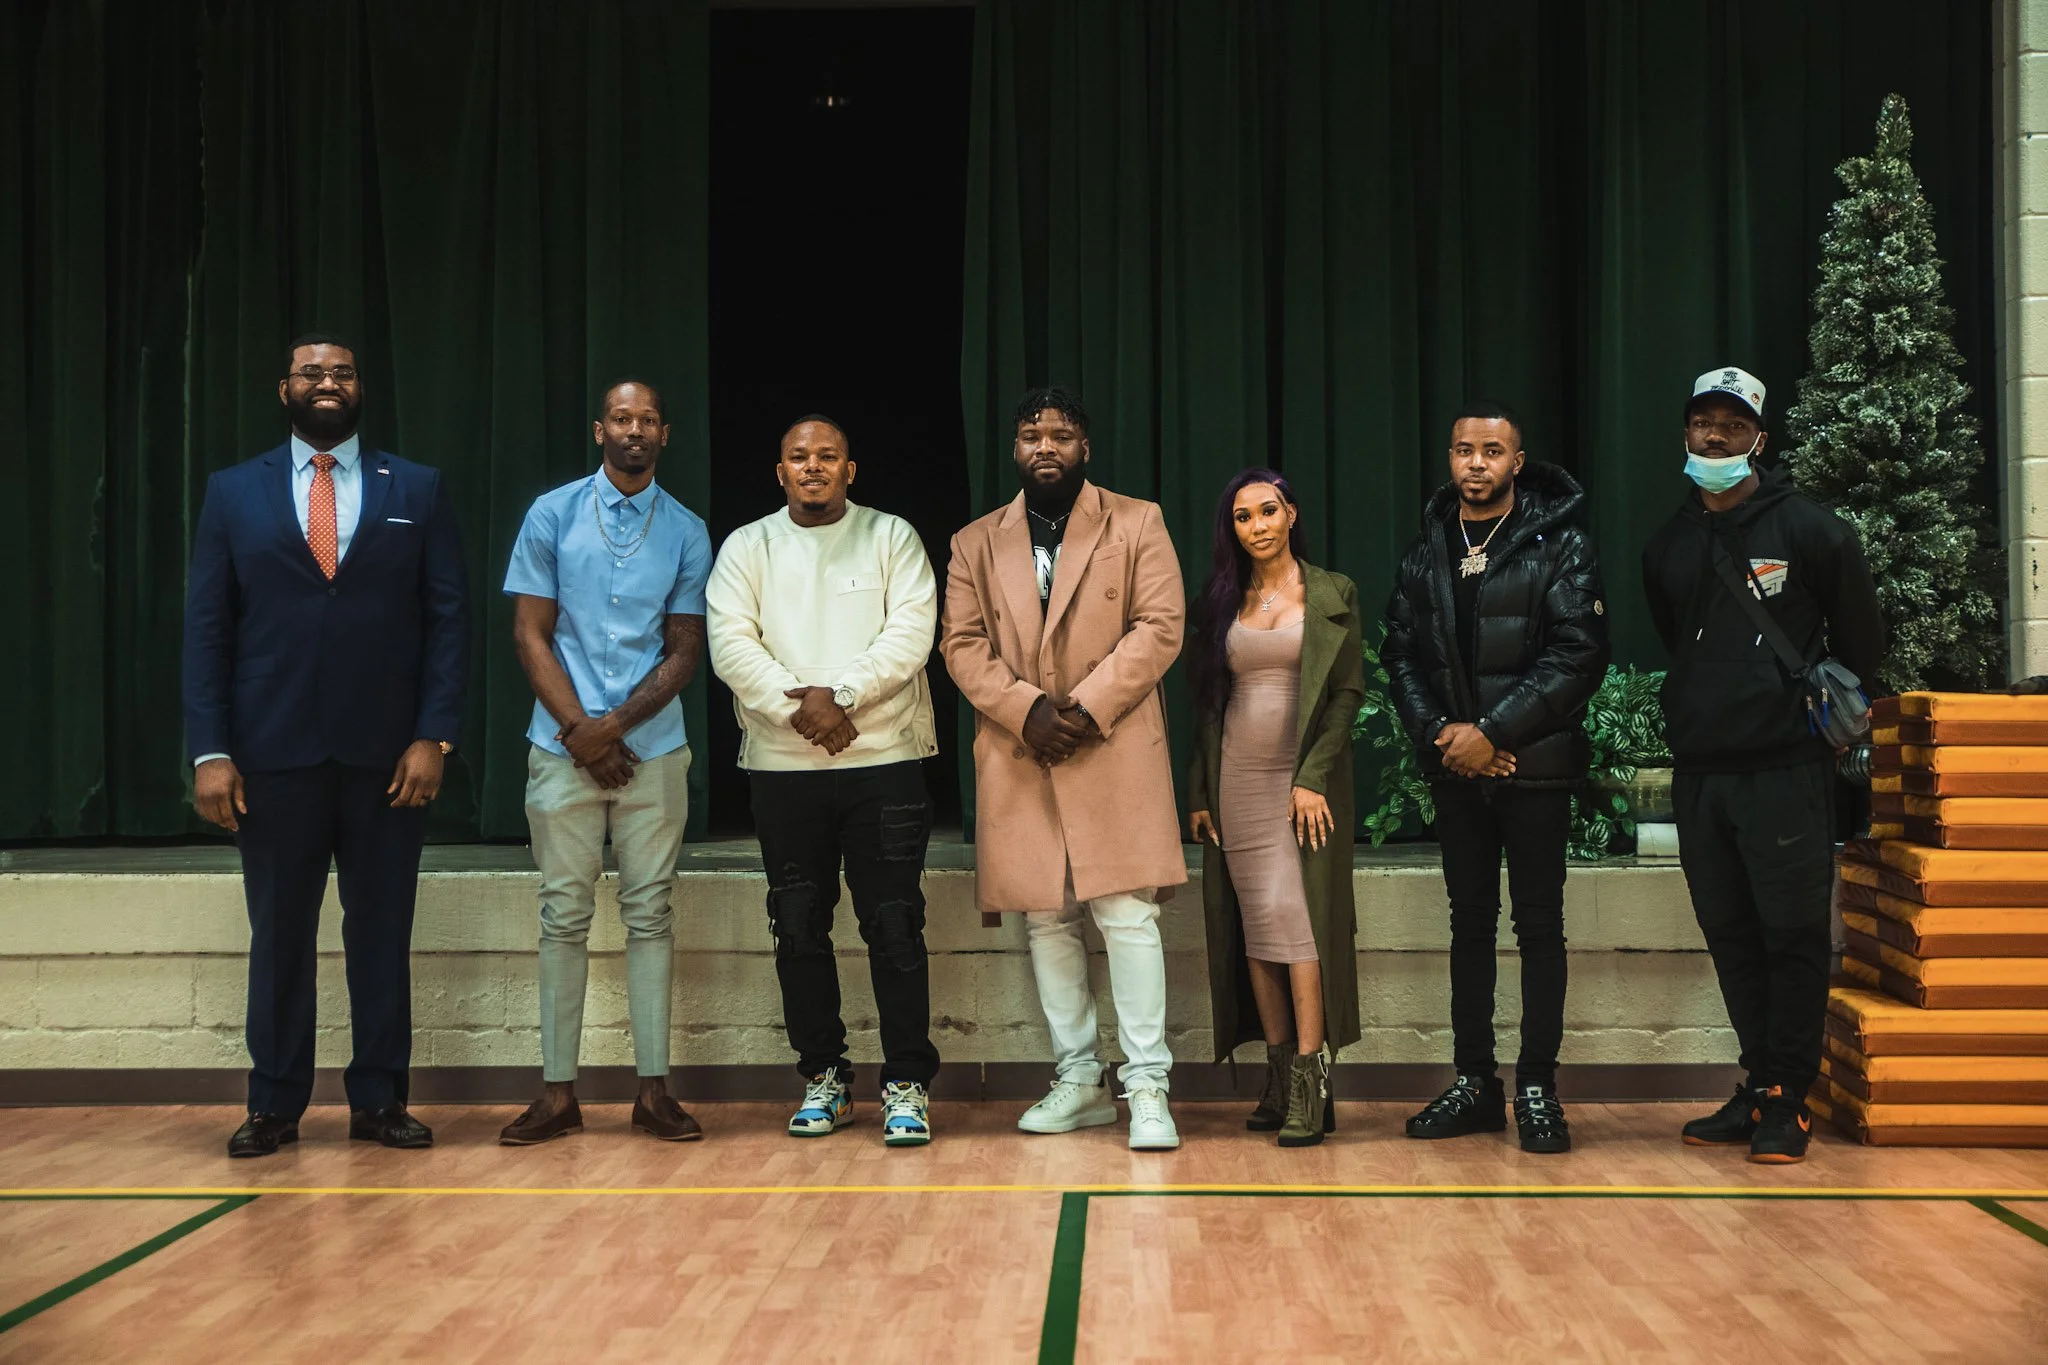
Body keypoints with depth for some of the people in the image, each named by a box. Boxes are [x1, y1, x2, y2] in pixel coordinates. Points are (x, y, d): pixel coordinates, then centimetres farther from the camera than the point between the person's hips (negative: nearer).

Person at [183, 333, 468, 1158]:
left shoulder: (417, 491, 7)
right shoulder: (234, 493, 7)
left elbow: (449, 618, 2)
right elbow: (206, 629, 3)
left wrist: (434, 736, -7)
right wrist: (209, 751, -5)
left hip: (388, 751, 0)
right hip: (274, 751, 0)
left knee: (382, 928, 6)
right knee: (279, 931, 7)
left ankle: (378, 1101, 15)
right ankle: (275, 1105, 17)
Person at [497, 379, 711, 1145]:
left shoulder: (687, 532, 6)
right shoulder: (552, 516, 4)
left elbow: (685, 650, 4)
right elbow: (530, 634, 2)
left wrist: (615, 724, -9)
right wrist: (579, 730, -8)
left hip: (653, 748, 1)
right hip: (564, 748, 0)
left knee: (650, 912, 2)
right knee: (565, 914, 2)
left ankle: (654, 1089, 6)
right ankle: (557, 1093, 7)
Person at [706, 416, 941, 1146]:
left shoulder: (892, 537, 6)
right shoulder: (746, 547, 9)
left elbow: (910, 633, -6)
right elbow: (731, 644, -2)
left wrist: (840, 695, -16)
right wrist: (798, 707, -14)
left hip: (883, 758, -2)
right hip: (783, 765, 2)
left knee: (894, 927, -3)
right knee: (799, 929, 7)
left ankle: (908, 1084, 4)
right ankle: (823, 1078, 19)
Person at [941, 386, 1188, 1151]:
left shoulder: (1137, 523, 7)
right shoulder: (976, 543, 14)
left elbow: (1159, 626, -2)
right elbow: (962, 644, 5)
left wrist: (1089, 707, -13)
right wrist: (1027, 709, -10)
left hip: (1114, 750, -3)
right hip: (1017, 758, 3)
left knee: (1127, 915, -9)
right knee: (1046, 922, 7)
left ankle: (1147, 1086, -3)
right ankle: (1078, 1081, 17)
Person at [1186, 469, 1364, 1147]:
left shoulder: (1332, 594, 2)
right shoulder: (1222, 602, 12)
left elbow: (1348, 692, -4)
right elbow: (1209, 702, 14)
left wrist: (1313, 778, -14)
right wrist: (1200, 793, 8)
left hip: (1304, 779, -4)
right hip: (1236, 779, 4)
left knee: (1296, 915, -13)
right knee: (1255, 926, 3)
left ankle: (1311, 1086, -11)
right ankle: (1280, 1079, 9)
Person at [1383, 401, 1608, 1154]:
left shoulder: (1560, 544, -4)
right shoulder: (1426, 553, 10)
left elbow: (1579, 653, -13)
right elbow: (1400, 653, 8)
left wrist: (1493, 731, -17)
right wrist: (1438, 731, -8)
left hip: (1534, 763, -4)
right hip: (1455, 769, 4)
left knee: (1539, 924, 1)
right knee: (1470, 922, 10)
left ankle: (1537, 1087, 8)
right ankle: (1474, 1083, 17)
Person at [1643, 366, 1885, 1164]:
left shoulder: (1808, 529, -4)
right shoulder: (1668, 546, 11)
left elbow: (1860, 640, 5)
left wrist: (1826, 703, 8)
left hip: (1786, 770, -5)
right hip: (1698, 771, 5)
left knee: (1793, 934, -1)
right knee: (1730, 937, 9)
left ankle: (1787, 1100, 7)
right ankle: (1759, 1086, 19)